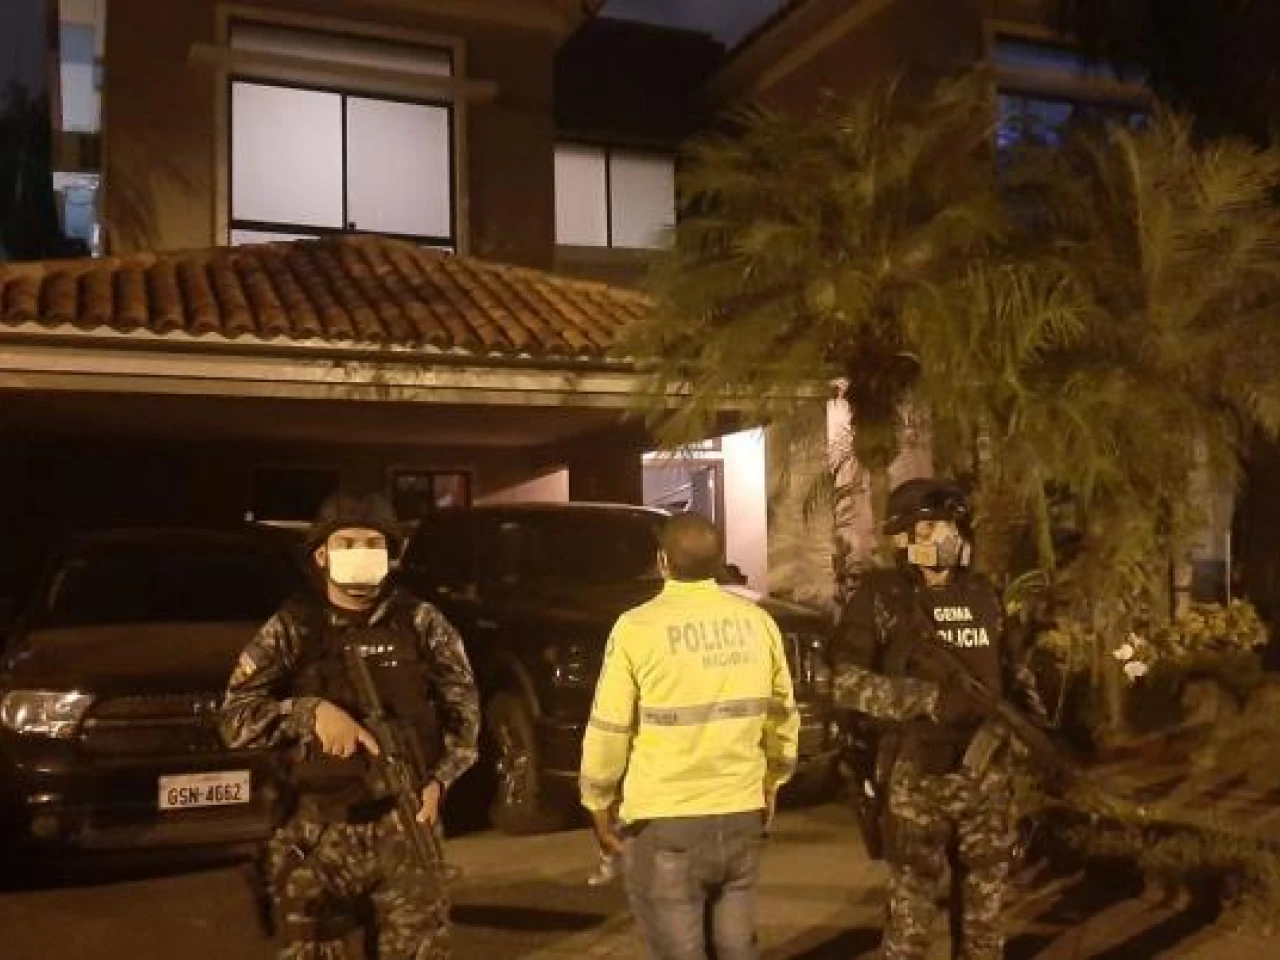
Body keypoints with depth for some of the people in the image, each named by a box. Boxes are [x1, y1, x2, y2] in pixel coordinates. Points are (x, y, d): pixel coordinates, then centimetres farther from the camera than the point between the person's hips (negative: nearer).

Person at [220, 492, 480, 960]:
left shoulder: (421, 623, 2)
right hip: (318, 833, 0)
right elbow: (235, 718, -5)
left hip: (405, 826, 1)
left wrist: (438, 780, -9)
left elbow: (464, 708, 5)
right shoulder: (292, 629, 0)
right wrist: (311, 711, -20)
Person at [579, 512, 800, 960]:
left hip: (664, 825, -4)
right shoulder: (758, 622, 1)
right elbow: (783, 718, 10)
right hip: (742, 816, 5)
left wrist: (600, 808, 4)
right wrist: (771, 785, 24)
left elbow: (609, 732, -9)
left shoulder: (639, 627, -12)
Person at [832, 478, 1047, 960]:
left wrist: (1040, 728, 2)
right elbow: (847, 683, -13)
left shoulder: (983, 596, 10)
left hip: (989, 777, 5)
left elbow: (1015, 671, 20)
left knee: (984, 914, 14)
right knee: (910, 919, 0)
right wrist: (928, 696, -22)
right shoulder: (879, 597, -6)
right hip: (918, 780, -5)